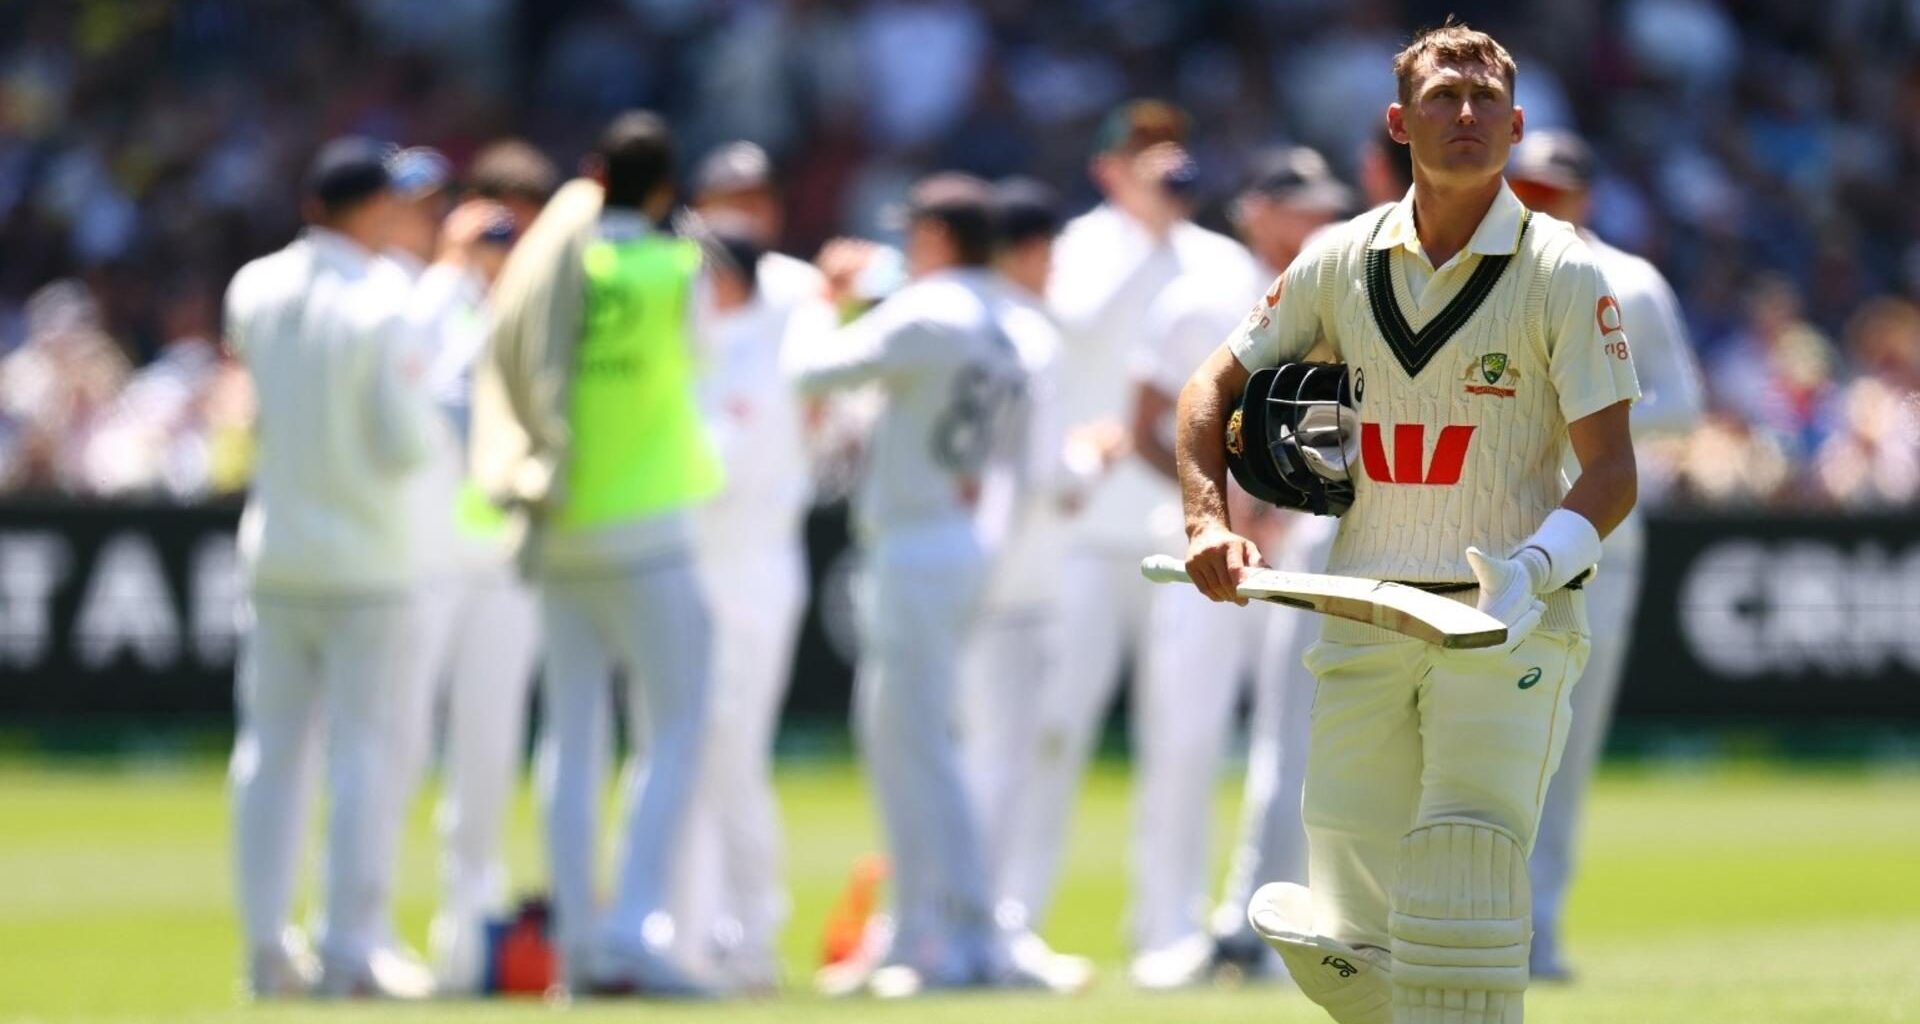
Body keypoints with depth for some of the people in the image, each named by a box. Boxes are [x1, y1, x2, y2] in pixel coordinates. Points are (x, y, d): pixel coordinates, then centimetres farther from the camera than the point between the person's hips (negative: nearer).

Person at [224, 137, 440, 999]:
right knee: (366, 750, -1)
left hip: (276, 560, 5)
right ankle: (355, 947, -4)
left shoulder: (255, 289, 0)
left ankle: (265, 944, 11)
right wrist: (426, 403, 5)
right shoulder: (378, 306, -16)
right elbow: (407, 445, -17)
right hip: (364, 563, -5)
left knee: (271, 747, 10)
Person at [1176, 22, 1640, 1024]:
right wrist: (1208, 523, -1)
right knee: (1352, 926, 3)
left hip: (1508, 622, -4)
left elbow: (1612, 469, -5)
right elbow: (1214, 385, 15)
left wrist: (1533, 567, -23)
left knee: (1462, 895, -17)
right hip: (1361, 623, 4)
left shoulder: (1562, 274, -3)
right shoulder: (1341, 261, 7)